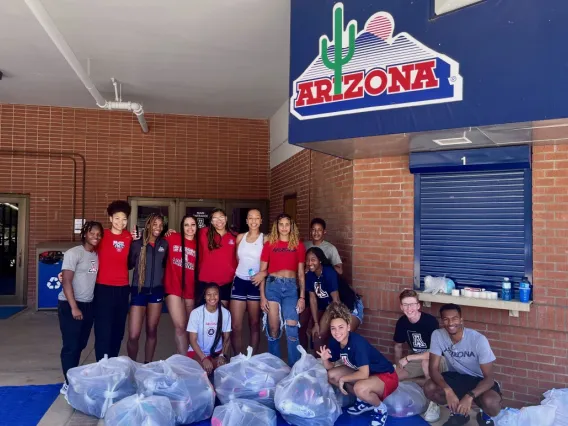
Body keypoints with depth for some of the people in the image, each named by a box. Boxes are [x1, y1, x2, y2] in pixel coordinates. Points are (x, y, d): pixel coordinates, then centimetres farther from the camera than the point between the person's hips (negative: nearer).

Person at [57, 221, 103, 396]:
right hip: (70, 304, -6)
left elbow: (94, 278, 10)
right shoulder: (73, 253, -10)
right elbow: (66, 281, -14)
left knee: (81, 344, 12)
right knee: (71, 345, -2)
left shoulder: (96, 255, 9)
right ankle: (68, 383, 8)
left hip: (88, 305, 6)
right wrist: (74, 307, -18)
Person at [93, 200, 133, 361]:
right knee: (103, 331, -4)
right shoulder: (102, 235, -4)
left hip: (123, 289, 4)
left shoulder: (129, 237, 5)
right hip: (103, 288, -4)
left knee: (118, 331, 12)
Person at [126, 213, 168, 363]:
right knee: (133, 335, -6)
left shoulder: (164, 244, 5)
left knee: (152, 331, 13)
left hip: (156, 291, 3)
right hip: (139, 291, -3)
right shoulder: (137, 244, -4)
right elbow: (129, 264, -5)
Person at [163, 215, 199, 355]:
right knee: (180, 326, -10)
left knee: (188, 326, 13)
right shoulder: (172, 238, -2)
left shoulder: (198, 244, 3)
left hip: (190, 289, 3)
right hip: (173, 287, -3)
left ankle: (183, 356, 28)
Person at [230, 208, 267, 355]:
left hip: (256, 283, -2)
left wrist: (263, 274, -19)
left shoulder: (265, 239, -2)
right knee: (235, 326, -1)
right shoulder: (240, 237, 8)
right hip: (239, 281, 3)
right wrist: (237, 272, 10)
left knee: (255, 324, 8)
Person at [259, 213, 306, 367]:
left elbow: (301, 273, 9)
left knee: (292, 329, -6)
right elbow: (262, 272, 4)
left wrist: (302, 297, 3)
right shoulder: (269, 244, 4)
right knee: (273, 329, 3)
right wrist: (262, 296, -2)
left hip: (291, 287, 1)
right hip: (272, 285, 0)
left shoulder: (299, 245, 7)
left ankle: (295, 366, 9)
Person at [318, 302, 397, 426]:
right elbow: (330, 367, 3)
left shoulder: (357, 342, -31)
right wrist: (325, 359, -20)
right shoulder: (335, 342, -8)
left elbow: (364, 374, -33)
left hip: (386, 376, -8)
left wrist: (342, 379, -19)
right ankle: (364, 400, 12)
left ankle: (380, 408, -3)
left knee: (360, 388, -37)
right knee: (331, 375, -2)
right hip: (362, 372, 8)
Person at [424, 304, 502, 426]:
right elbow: (433, 369, -18)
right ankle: (457, 412, 6)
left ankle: (485, 415, 6)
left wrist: (469, 396, -40)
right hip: (455, 377, 3)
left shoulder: (478, 339, -25)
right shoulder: (437, 335, -18)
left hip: (479, 380, -3)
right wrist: (448, 391, -37)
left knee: (491, 403, -35)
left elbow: (489, 377, -24)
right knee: (429, 389, -25)